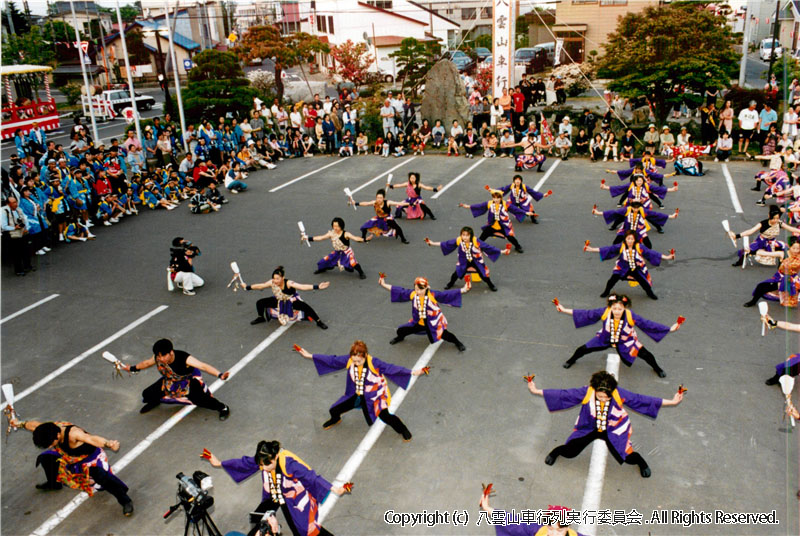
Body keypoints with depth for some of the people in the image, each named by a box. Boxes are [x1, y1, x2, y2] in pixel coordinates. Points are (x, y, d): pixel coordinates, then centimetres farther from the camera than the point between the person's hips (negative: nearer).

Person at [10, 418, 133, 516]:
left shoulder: (73, 434, -41)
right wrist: (19, 423, 16)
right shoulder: (50, 427, -17)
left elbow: (93, 439, -59)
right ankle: (54, 483, 35)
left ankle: (125, 501, -24)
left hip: (92, 456, -8)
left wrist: (108, 443, -75)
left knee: (100, 475, -33)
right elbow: (35, 425, 4)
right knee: (45, 458, 5)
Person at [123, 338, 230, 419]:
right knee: (147, 395, -7)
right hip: (170, 381, 5)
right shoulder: (157, 358, -21)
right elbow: (146, 363, 3)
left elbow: (203, 366, -47)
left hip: (190, 379, -5)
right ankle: (154, 401, 35)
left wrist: (220, 375, -60)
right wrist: (132, 368, 20)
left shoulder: (184, 358, -37)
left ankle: (223, 408, -2)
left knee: (198, 398, -30)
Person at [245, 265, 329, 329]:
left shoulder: (289, 283, -35)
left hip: (292, 301, -4)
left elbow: (302, 287, -46)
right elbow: (259, 286, -8)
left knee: (305, 306, -32)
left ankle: (318, 322, -14)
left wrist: (318, 287, -57)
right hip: (279, 301, 4)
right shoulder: (272, 283, -23)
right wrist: (247, 287, -1)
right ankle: (261, 318, 26)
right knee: (260, 303, -7)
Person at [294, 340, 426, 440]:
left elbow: (390, 368, -33)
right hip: (356, 395, 4)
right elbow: (331, 360, -7)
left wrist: (412, 372, -43)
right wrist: (310, 356, -4)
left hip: (374, 395, -4)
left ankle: (403, 430, 10)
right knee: (334, 410, 5)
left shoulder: (374, 363, -29)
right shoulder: (348, 360, -17)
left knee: (384, 415, -21)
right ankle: (335, 420, 46)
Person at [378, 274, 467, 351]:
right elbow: (399, 291, -4)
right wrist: (384, 285, -3)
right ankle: (400, 337, 44)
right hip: (418, 322, 4)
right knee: (401, 331, 3)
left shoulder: (433, 295, -23)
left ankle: (457, 342, 18)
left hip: (433, 323, -3)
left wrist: (463, 290, -36)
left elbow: (446, 294, -27)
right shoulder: (412, 294, -13)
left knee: (443, 334, -16)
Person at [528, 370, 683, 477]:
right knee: (570, 452, -7)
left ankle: (640, 461, 28)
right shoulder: (586, 392, -27)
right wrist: (537, 391, -21)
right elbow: (563, 395, -20)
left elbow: (641, 400, -19)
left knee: (628, 457, -10)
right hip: (588, 428, 0)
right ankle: (557, 451, 31)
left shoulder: (620, 394, -26)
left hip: (614, 430, 0)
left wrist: (671, 402, -18)